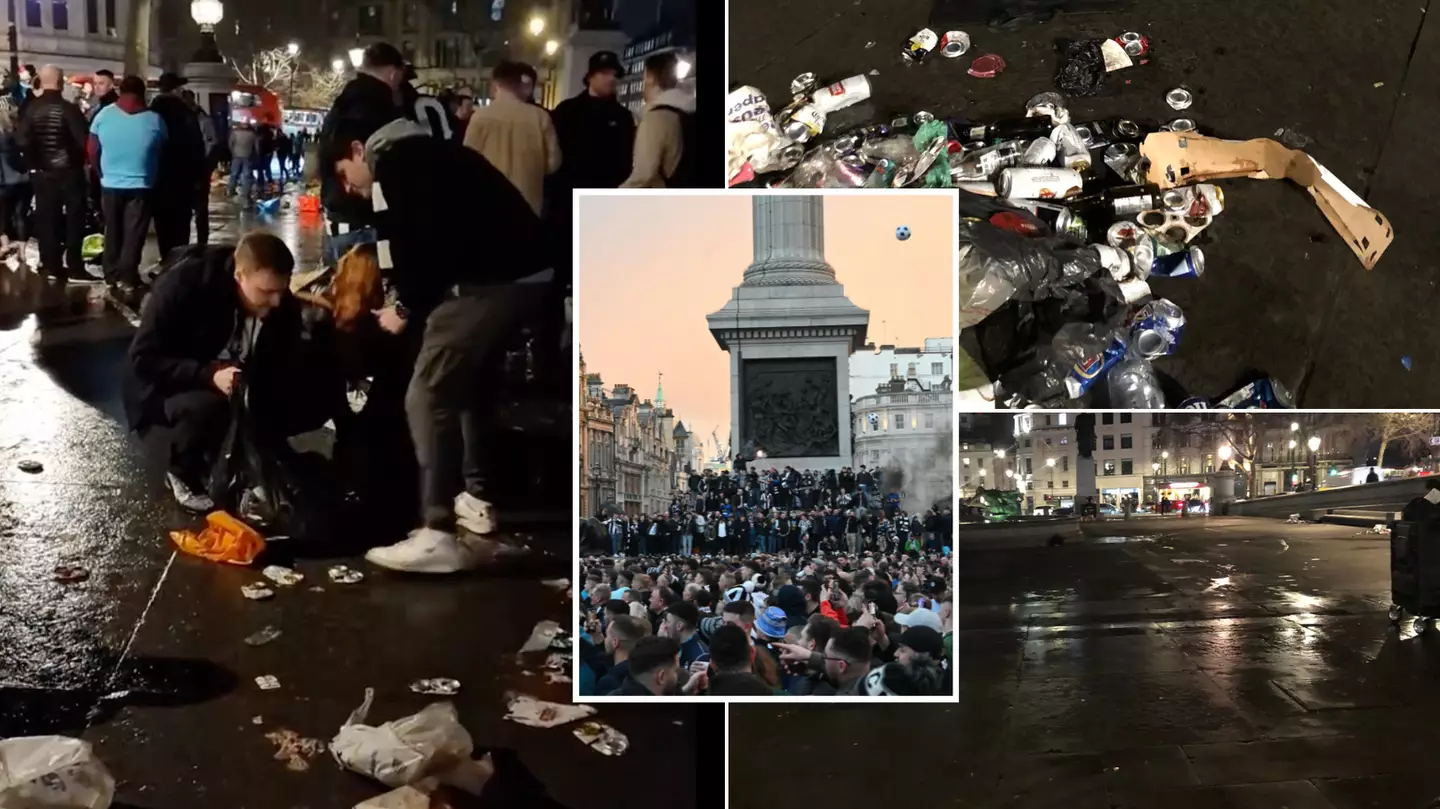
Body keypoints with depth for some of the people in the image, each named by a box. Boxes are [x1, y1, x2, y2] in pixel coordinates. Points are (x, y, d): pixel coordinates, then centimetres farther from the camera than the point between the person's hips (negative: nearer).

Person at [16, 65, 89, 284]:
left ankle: (50, 266, 9)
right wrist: (79, 159, 2)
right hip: (69, 172, -3)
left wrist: (37, 159, 4)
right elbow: (84, 141, -18)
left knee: (46, 221, 9)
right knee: (73, 220, 4)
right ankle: (74, 266, 2)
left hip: (42, 173, 3)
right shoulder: (69, 109, -14)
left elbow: (23, 141, -10)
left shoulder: (31, 109, -3)